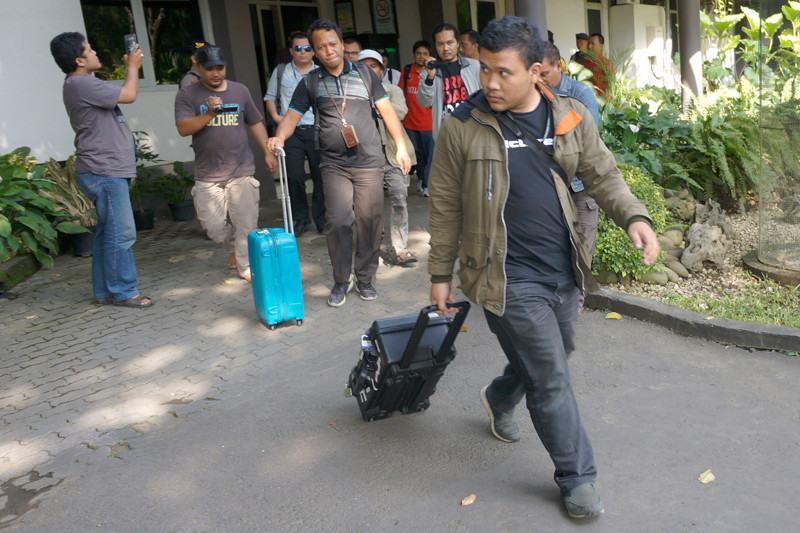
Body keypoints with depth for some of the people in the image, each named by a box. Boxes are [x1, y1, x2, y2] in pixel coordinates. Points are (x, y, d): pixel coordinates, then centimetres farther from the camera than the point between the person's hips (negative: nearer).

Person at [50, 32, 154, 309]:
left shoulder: (83, 84, 19)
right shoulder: (80, 83, -15)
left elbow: (119, 93, 28)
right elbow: (128, 95, -15)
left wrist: (130, 68, 20)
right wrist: (133, 66, 0)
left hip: (107, 171, 11)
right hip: (104, 172, -11)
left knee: (107, 232, 14)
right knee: (121, 234, -7)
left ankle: (104, 291, 21)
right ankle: (123, 291, 1)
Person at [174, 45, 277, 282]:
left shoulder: (240, 91, 12)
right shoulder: (187, 95, 3)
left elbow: (255, 122, 18)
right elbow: (183, 128, -10)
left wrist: (268, 152, 10)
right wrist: (210, 114, -24)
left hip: (242, 170, 1)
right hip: (207, 174, -1)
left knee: (246, 222, -3)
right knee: (213, 225, -1)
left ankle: (246, 266, 10)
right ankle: (233, 248, 29)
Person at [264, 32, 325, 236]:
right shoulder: (281, 72, 12)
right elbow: (270, 97, 19)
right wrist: (275, 116, 2)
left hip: (317, 130, 0)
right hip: (292, 131, 0)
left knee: (320, 176, -1)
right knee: (294, 176, -6)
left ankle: (321, 218, 11)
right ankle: (300, 218, 9)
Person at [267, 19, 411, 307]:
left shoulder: (364, 73, 9)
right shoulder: (310, 83, 8)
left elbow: (387, 111, 10)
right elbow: (292, 115, 2)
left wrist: (401, 146, 4)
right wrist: (279, 137, -19)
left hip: (369, 161, 1)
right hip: (334, 164, 0)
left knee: (369, 221, 2)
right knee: (338, 221, -9)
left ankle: (364, 278, 19)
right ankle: (341, 280, 9)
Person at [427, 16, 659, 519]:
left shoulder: (571, 117, 2)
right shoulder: (462, 127, -8)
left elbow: (603, 175, 9)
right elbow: (445, 207, -2)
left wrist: (634, 216, -10)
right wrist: (441, 273, 2)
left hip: (563, 271, 5)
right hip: (510, 280, -5)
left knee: (553, 357, 24)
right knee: (552, 382, 0)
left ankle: (500, 399, 54)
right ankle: (578, 476, 22)